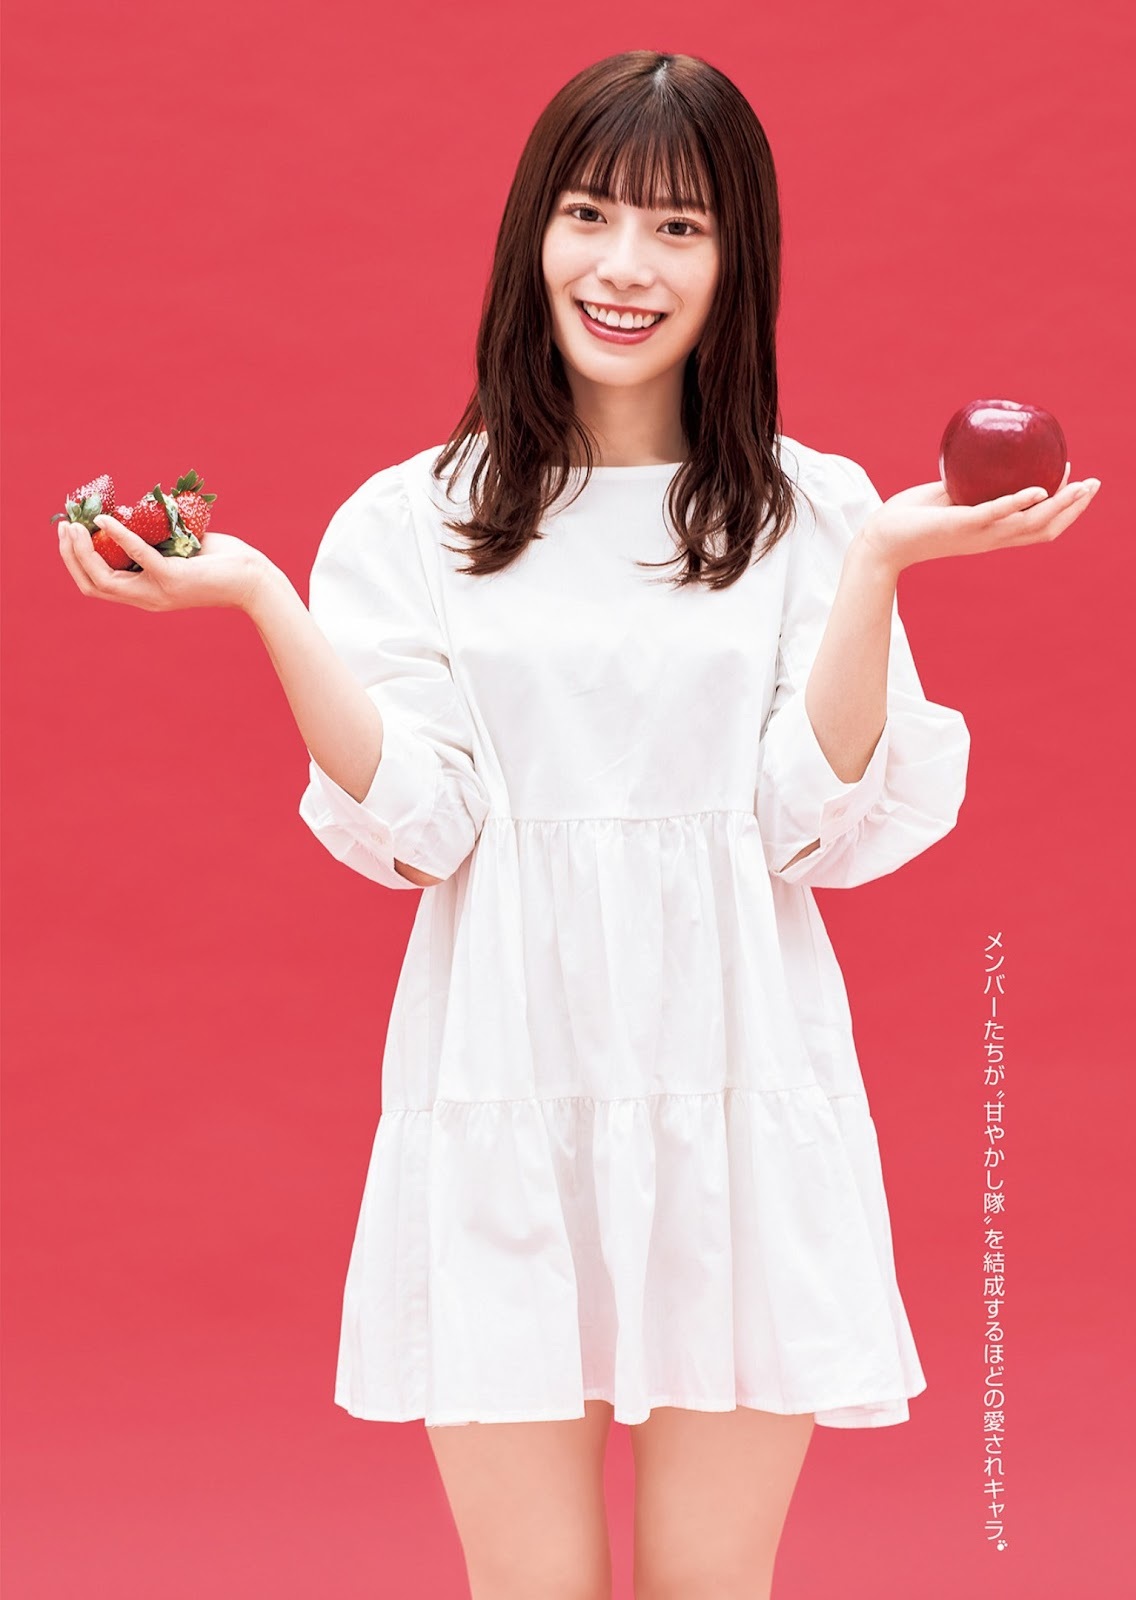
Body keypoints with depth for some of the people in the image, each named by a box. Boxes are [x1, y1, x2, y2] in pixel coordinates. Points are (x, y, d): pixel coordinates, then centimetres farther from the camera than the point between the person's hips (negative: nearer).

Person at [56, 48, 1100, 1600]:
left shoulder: (811, 513, 4)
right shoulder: (412, 522, 6)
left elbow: (826, 824, -5)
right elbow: (409, 827, -4)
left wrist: (880, 565, -14)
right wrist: (259, 599, -12)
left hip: (737, 1096, 0)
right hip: (503, 1103, 0)